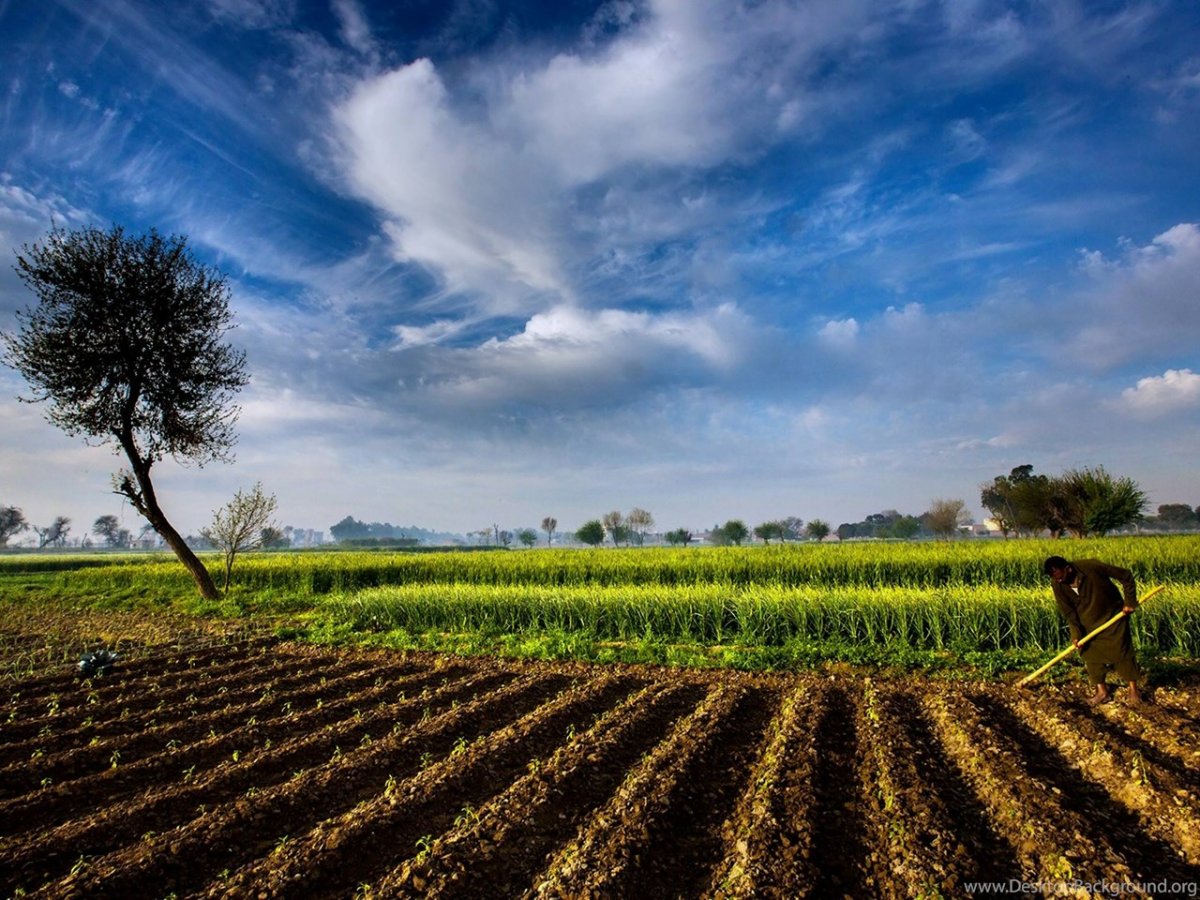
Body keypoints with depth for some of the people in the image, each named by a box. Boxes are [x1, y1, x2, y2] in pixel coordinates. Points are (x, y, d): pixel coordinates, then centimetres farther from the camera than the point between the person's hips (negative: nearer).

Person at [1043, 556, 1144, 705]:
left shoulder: (1091, 567, -31)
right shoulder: (1058, 586, -19)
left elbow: (1126, 576, -18)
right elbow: (1068, 613, -10)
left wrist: (1130, 601, -16)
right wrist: (1076, 634, -19)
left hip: (1113, 615, -3)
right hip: (1088, 622, 3)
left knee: (1122, 651, 2)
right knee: (1091, 654, 3)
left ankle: (1134, 690, 18)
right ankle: (1101, 691, 17)